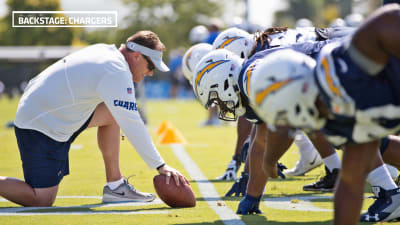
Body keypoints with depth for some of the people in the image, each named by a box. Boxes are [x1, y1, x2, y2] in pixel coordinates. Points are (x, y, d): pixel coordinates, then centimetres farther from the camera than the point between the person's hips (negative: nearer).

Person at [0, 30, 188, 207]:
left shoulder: (105, 51, 9)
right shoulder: (116, 72, -20)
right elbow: (131, 125, -24)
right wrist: (160, 166, -21)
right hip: (42, 127, -10)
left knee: (111, 113, 14)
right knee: (41, 201, -11)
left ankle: (114, 187, 14)